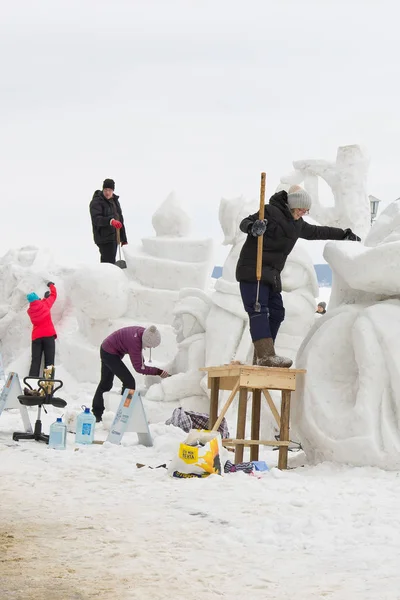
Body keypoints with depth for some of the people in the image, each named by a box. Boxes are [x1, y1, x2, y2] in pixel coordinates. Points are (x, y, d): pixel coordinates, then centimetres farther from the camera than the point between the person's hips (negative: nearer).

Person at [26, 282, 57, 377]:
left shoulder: (30, 311, 7)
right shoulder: (45, 304, -1)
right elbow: (53, 295, 15)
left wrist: (45, 298, 37)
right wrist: (51, 286, 33)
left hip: (36, 337, 3)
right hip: (48, 335, -3)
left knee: (35, 361, 0)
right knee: (49, 361, -7)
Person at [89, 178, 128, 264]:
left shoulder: (115, 201, 17)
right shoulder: (96, 202, -9)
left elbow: (120, 219, 24)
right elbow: (96, 219, -24)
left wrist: (124, 239, 23)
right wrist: (110, 221, -41)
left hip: (114, 238, 8)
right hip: (104, 239, -8)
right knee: (109, 262, -15)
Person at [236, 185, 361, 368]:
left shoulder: (297, 224, 17)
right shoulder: (271, 212, -8)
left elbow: (316, 232, 31)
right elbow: (245, 223, -14)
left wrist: (344, 234, 35)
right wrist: (253, 227, -38)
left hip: (271, 274, 9)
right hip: (252, 270, -9)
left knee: (276, 312, 3)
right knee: (259, 310, -18)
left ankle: (260, 358, 5)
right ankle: (265, 355, -29)